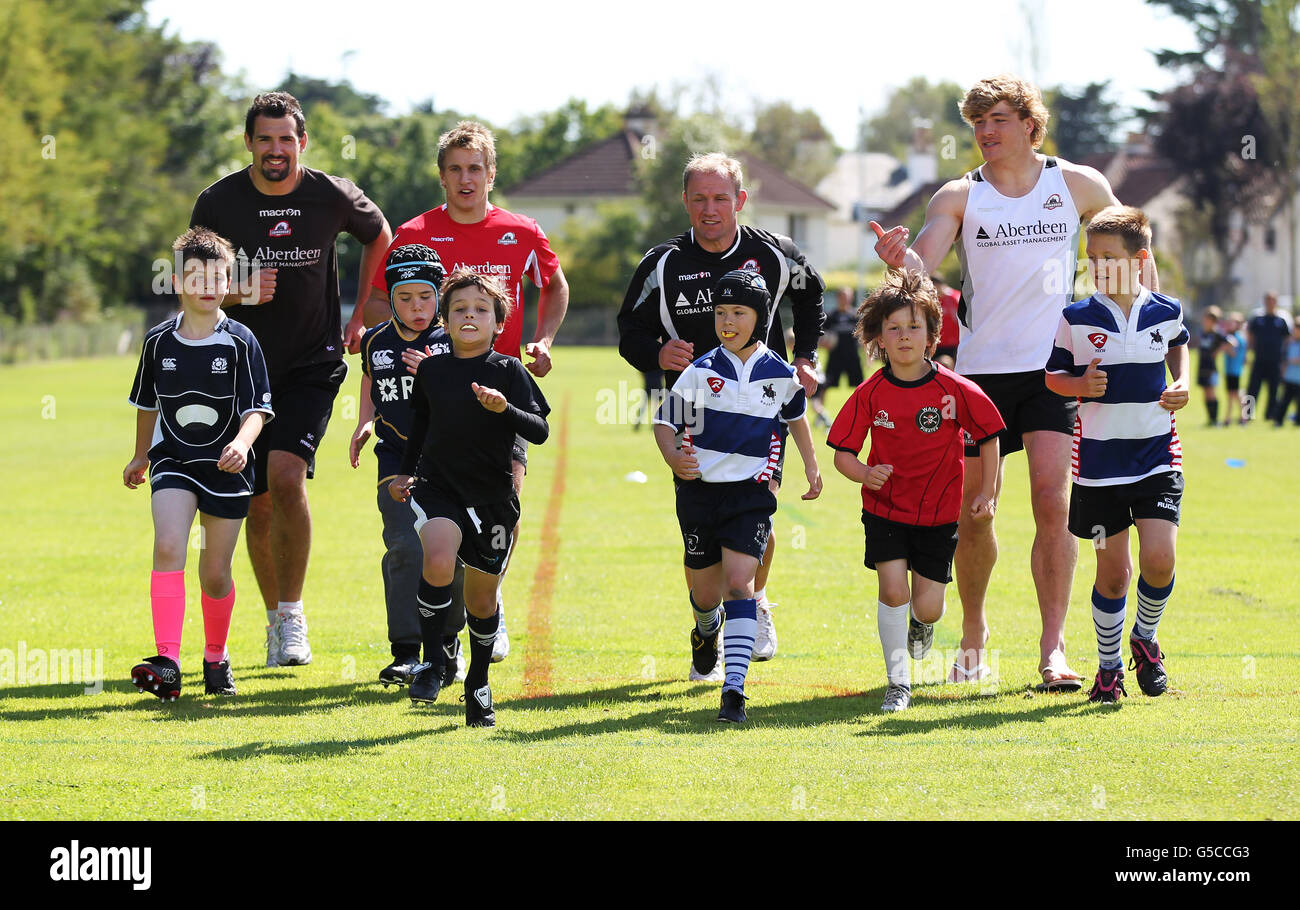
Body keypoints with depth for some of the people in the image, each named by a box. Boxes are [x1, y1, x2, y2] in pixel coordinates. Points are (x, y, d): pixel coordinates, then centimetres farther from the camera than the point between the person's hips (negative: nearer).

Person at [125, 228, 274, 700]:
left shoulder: (240, 343, -7)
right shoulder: (159, 341, 1)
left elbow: (257, 407, -9)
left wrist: (242, 442, -29)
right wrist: (140, 456, 27)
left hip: (226, 467, -1)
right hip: (173, 461, 1)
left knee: (216, 573, 6)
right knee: (168, 547, -21)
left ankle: (216, 658, 31)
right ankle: (167, 663, -26)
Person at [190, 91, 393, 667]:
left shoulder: (332, 197, -6)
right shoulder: (219, 203, -5)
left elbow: (380, 237, 15)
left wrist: (361, 317, 9)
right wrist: (240, 292, -18)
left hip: (314, 365, -2)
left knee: (286, 477, -22)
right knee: (258, 508, 5)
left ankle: (292, 614, -11)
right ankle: (276, 619, 25)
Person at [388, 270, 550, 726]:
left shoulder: (509, 371, -4)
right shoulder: (431, 369, 4)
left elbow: (539, 431, -12)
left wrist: (503, 409, -28)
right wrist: (406, 472, 21)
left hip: (492, 497, 0)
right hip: (438, 488, 0)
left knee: (482, 597, 10)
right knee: (438, 563, -28)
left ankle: (478, 683, 32)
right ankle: (433, 664, -11)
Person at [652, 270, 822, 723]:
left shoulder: (780, 375, 0)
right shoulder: (700, 372, -5)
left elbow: (795, 415, 20)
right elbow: (666, 421, -2)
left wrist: (811, 465, 22)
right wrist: (673, 457, -22)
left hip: (750, 493, -1)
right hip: (700, 488, 1)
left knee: (738, 584, -17)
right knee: (706, 592, 13)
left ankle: (735, 688, -21)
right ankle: (706, 630, 51)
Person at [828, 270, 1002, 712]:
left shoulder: (955, 390, -12)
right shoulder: (869, 394, -10)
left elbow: (988, 435, 2)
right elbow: (843, 452, -4)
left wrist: (986, 494, -1)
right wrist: (864, 474, -25)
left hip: (938, 512, 0)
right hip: (885, 507, 0)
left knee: (927, 606, 2)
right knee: (893, 590, -14)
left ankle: (920, 624, 41)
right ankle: (898, 683, 0)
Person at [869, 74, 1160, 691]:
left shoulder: (1077, 185, 3)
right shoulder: (960, 196, 1)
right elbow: (921, 263, -14)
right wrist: (899, 257, -37)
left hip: (1053, 368, -1)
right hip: (980, 368, 1)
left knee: (1052, 501, -14)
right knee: (971, 512, 5)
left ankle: (1053, 649, -13)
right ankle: (974, 631, 29)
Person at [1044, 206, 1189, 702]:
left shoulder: (1166, 312, 1)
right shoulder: (1077, 319, -4)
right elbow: (1053, 374, 6)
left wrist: (1182, 383, 7)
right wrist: (1079, 385, -14)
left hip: (1157, 456, 1)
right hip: (1099, 461, -1)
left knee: (1159, 558, -13)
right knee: (1112, 569, 3)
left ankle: (1145, 637, 16)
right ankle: (1109, 665, 22)